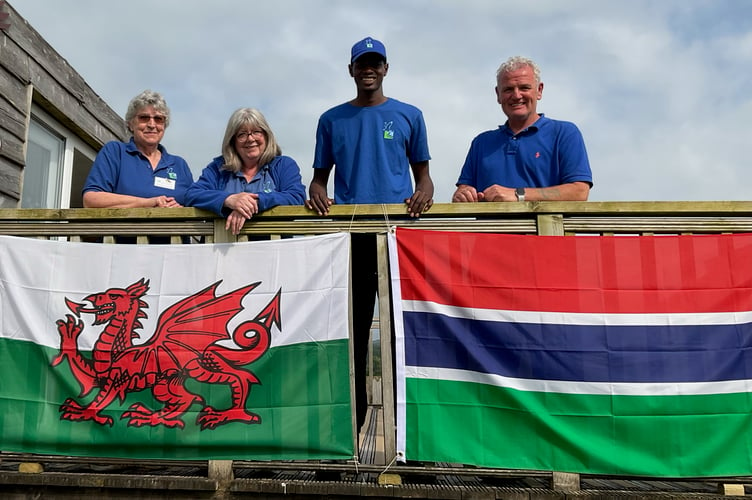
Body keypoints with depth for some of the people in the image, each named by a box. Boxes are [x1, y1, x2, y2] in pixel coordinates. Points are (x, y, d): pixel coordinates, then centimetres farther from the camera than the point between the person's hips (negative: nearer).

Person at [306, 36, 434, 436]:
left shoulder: (408, 116, 13)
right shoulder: (332, 120, 16)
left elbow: (422, 174, 12)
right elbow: (320, 175, 17)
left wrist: (423, 193, -11)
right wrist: (316, 193, -7)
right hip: (349, 234, 1)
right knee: (351, 327, 3)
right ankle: (351, 418, 12)